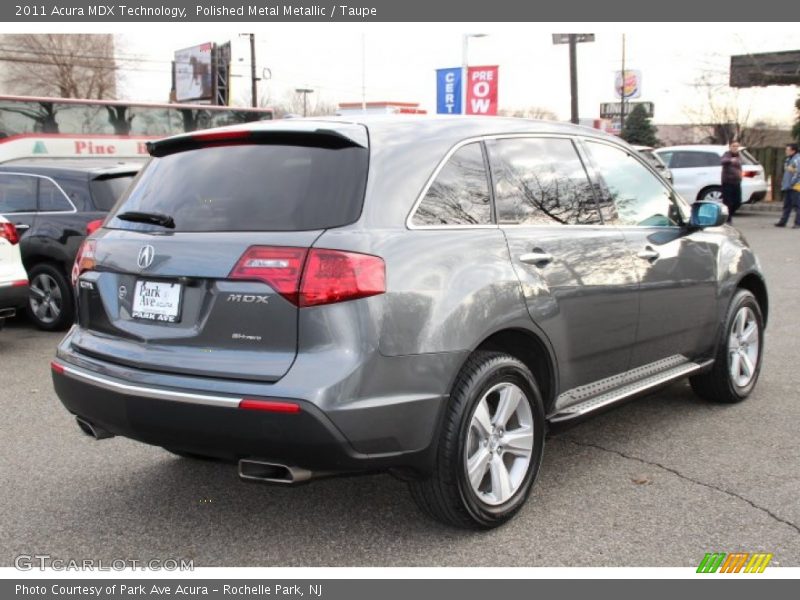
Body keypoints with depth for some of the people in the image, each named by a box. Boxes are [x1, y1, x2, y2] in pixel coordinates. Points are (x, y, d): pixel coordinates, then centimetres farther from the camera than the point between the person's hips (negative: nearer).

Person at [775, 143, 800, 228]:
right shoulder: (788, 159, 17)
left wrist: (792, 182, -20)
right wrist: (783, 183, 16)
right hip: (787, 186, 9)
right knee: (786, 206, 12)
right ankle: (783, 221, 15)